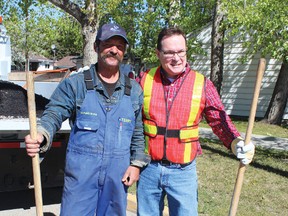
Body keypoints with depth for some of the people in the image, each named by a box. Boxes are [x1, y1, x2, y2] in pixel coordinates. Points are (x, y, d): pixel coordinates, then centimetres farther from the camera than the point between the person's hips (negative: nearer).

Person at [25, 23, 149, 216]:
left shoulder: (134, 90, 8)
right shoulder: (75, 84, 0)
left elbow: (138, 132, 12)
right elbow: (53, 115, -6)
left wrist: (137, 163, 6)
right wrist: (41, 135, -27)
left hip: (118, 174, 3)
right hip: (81, 171, -2)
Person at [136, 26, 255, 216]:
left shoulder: (202, 84, -4)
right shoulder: (145, 79, -2)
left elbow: (219, 120, -4)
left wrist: (236, 142, -22)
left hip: (183, 171, -1)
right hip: (148, 167, 2)